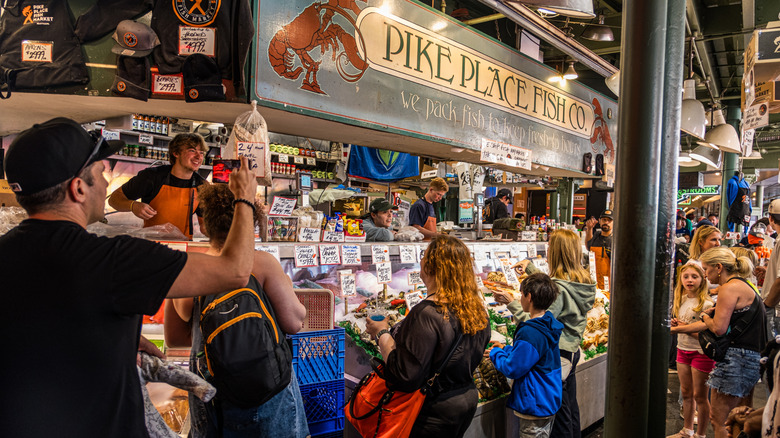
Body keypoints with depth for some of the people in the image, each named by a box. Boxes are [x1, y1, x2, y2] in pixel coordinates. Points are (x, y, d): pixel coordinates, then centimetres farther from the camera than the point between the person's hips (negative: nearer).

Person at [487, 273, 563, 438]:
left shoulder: (529, 333, -28)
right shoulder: (549, 324, 3)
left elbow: (512, 369, -21)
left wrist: (495, 354, -5)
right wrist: (506, 349, 13)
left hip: (535, 405, -10)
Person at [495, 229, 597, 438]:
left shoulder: (559, 289, -25)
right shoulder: (582, 280, 3)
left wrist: (511, 303, -21)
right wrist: (529, 266, 23)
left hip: (557, 354, -9)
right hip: (572, 350, 9)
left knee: (560, 415, 4)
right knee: (571, 408, 22)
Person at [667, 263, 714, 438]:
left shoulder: (706, 304, -17)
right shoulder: (681, 300, 6)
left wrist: (686, 329, -24)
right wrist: (674, 324, -2)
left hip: (701, 353, -7)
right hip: (683, 350, 7)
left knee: (699, 396, 6)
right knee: (686, 393, 17)